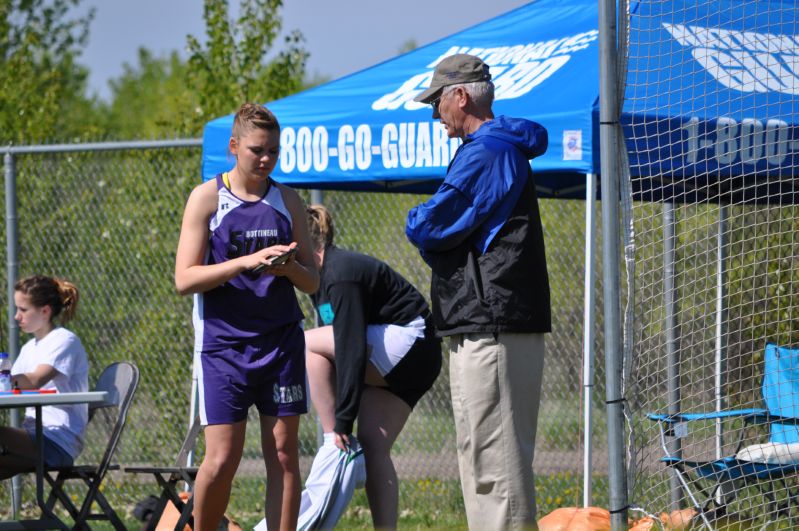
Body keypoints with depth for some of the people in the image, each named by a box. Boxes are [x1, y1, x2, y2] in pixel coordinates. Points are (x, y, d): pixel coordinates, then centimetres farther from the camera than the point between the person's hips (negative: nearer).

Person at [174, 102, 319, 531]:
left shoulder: (287, 201, 9)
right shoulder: (208, 198, -1)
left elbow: (312, 282, 13)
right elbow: (185, 279, -7)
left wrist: (290, 268, -11)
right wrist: (246, 262, -19)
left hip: (281, 342, 3)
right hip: (223, 341, -3)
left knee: (284, 453, 0)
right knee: (222, 459, -9)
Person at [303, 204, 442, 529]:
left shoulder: (341, 276, -20)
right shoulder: (323, 274, 11)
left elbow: (351, 351, -25)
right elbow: (341, 344, 15)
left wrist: (342, 422, -25)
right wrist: (342, 420, 11)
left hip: (410, 344, -10)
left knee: (307, 343, -16)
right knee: (372, 445, 0)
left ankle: (332, 441, -16)